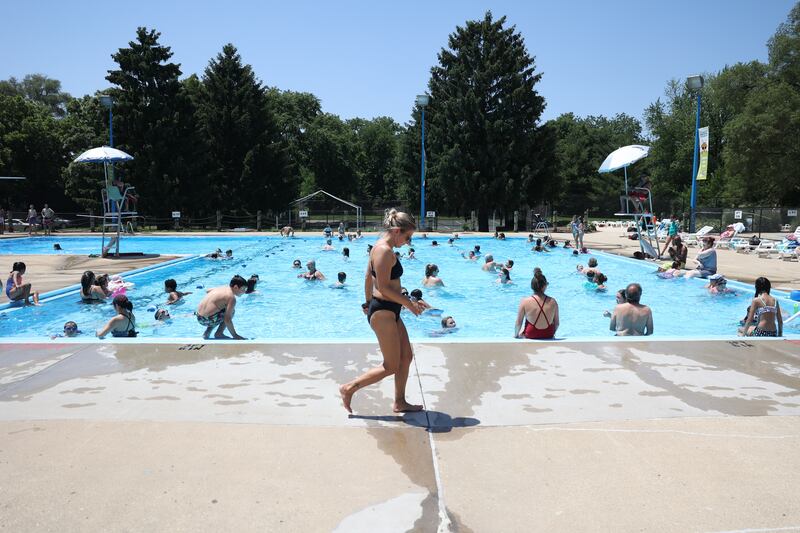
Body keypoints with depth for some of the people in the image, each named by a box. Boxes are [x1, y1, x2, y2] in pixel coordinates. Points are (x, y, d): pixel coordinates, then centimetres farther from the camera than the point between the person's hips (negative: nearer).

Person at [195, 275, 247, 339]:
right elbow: (227, 320, -19)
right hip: (208, 320, -9)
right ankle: (219, 334, 3)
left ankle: (206, 333, 21)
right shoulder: (231, 297, -14)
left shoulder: (222, 288, 11)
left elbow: (208, 291, 35)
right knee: (231, 311, 4)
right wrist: (235, 335, -11)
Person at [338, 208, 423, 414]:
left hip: (388, 311, 11)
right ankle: (349, 388, 8)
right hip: (383, 312, -11)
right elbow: (384, 288, -24)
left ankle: (399, 402, 25)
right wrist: (408, 303, -15)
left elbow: (368, 277, 21)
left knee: (406, 356, 15)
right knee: (391, 366, -2)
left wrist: (368, 302, 29)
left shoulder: (380, 247, 12)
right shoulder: (385, 251, -20)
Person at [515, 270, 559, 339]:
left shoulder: (525, 302, -18)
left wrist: (516, 335, 10)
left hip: (530, 337, -2)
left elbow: (518, 323, -10)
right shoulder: (553, 302, -13)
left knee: (519, 333, 31)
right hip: (549, 337, 2)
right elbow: (557, 323, -2)